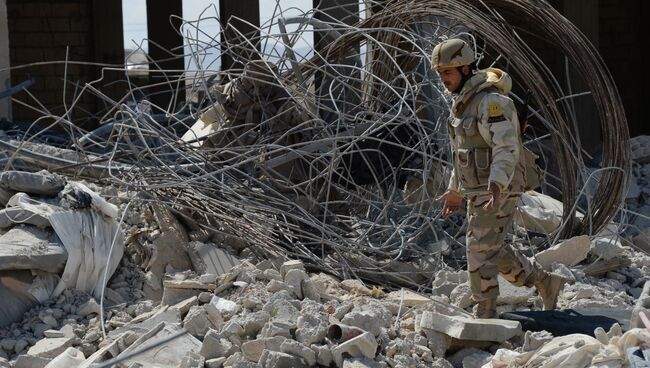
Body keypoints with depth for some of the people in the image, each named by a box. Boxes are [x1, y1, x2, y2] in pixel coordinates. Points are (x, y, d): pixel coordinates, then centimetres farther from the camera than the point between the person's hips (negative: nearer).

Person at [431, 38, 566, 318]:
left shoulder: (491, 101, -18)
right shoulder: (463, 103, 13)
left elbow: (507, 148, -26)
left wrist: (497, 184, -40)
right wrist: (455, 191, 25)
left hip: (499, 191, -10)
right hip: (478, 190, 10)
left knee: (481, 252, -7)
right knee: (494, 250, 17)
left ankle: (484, 316, 2)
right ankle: (546, 283, 30)